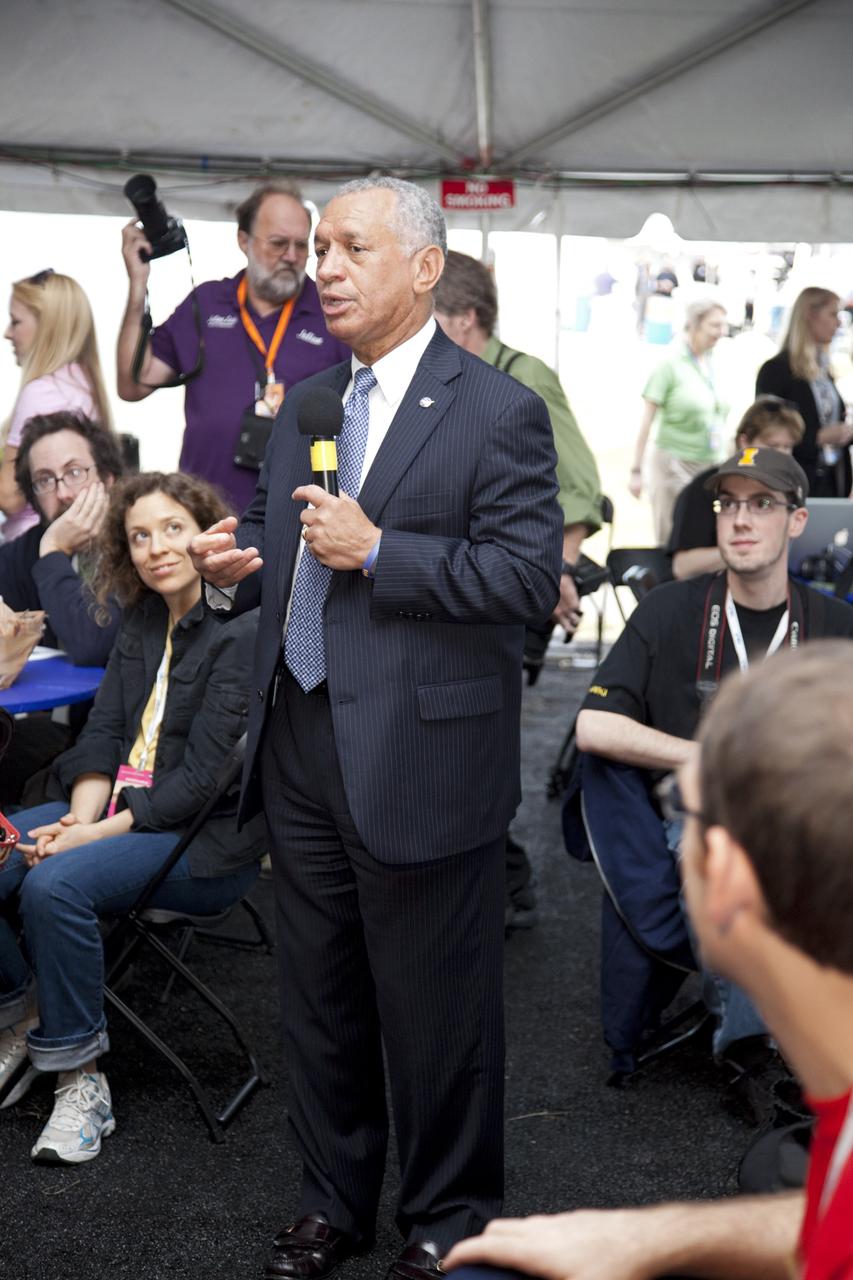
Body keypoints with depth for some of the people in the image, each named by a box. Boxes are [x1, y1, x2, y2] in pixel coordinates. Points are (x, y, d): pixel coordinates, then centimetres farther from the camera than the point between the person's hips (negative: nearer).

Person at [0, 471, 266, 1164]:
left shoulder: (242, 633, -13)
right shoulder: (142, 621, 12)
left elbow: (203, 779, -18)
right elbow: (104, 734, 8)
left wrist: (92, 835, -20)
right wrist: (77, 817, -11)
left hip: (208, 839, -7)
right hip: (118, 807, 7)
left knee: (56, 884, -30)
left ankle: (81, 1077, -13)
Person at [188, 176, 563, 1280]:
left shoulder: (497, 413, -9)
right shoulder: (301, 405, 12)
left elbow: (530, 577, -17)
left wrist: (376, 548, -23)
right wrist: (235, 561, -2)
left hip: (421, 759, -6)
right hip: (300, 744, 7)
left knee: (435, 1011, 9)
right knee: (318, 997, 19)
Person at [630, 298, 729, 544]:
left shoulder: (712, 364, 9)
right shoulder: (671, 364, -8)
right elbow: (646, 420, -8)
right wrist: (636, 470, -10)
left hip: (709, 466, 6)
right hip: (674, 463, -6)